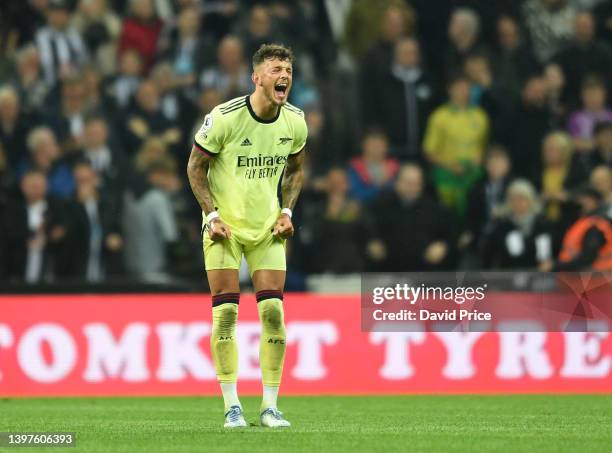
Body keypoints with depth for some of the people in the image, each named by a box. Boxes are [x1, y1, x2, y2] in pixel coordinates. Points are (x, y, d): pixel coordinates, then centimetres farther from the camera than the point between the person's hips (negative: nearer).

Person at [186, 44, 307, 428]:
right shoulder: (224, 118, -16)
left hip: (268, 227, 3)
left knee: (273, 311, -5)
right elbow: (195, 166, -5)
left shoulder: (295, 122, -2)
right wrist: (212, 214, -12)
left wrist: (287, 212, 2)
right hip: (225, 225, -3)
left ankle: (270, 406, 3)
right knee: (226, 312, -7)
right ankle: (232, 406, 0)